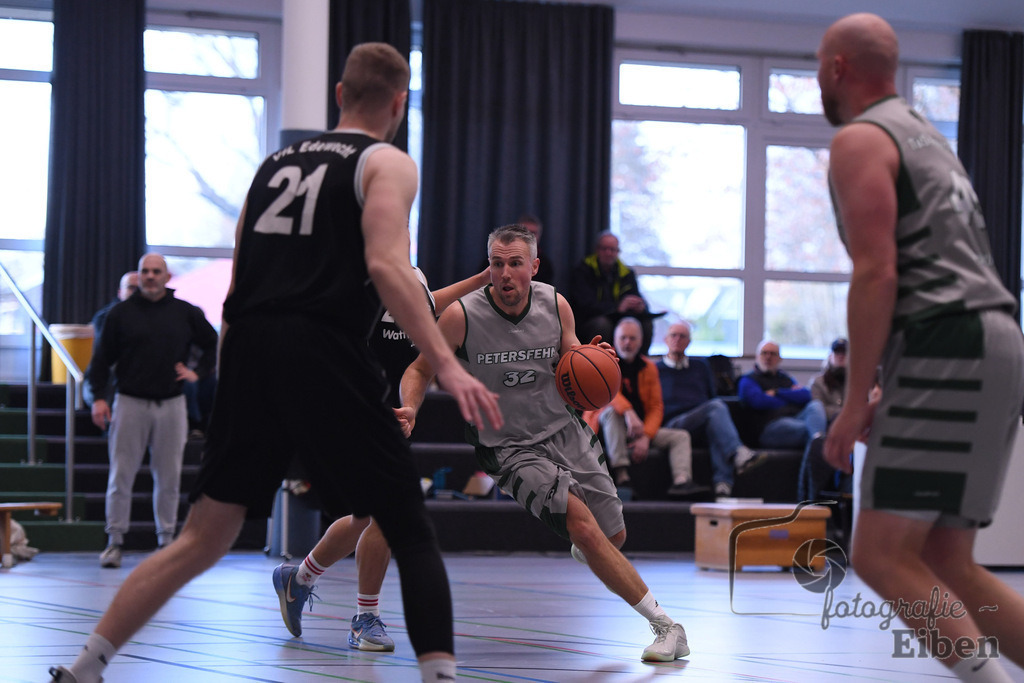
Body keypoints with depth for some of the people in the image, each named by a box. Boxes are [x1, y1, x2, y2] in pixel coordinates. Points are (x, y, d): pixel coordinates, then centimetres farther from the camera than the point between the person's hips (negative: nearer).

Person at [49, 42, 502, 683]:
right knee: (411, 532, 4)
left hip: (249, 348, 6)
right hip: (325, 355, -6)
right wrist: (447, 365, -18)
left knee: (203, 539, 11)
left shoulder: (278, 160, 23)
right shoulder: (387, 163, 4)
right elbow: (387, 265, -13)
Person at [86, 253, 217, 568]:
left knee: (169, 478, 5)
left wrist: (198, 372, 3)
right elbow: (102, 358, 4)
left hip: (171, 404, 1)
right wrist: (98, 397, -6)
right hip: (130, 403, -1)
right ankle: (114, 541, 3)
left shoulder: (186, 314, 7)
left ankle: (167, 539, 13)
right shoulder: (121, 313, 4)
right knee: (121, 476, -3)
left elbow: (213, 345, 19)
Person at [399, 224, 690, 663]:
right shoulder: (461, 316, -16)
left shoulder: (556, 306, -5)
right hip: (511, 448, -4)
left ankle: (582, 547, 53)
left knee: (613, 536, 12)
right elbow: (420, 369, -3)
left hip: (565, 431, 4)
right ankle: (665, 626, -16)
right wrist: (410, 410, -24)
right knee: (582, 523, -24)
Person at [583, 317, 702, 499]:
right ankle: (621, 475, -43)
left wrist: (646, 437, -16)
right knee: (612, 411, -36)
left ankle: (681, 481, -35)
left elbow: (656, 407, 3)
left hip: (642, 428, 5)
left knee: (681, 437, -9)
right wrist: (628, 412, -42)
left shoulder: (648, 368, 9)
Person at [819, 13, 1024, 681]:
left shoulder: (860, 140, -3)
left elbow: (876, 274, -14)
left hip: (945, 351, -10)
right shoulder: (925, 136, 27)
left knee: (884, 557, -11)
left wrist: (855, 403, -13)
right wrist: (884, 393, 28)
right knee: (945, 564, 9)